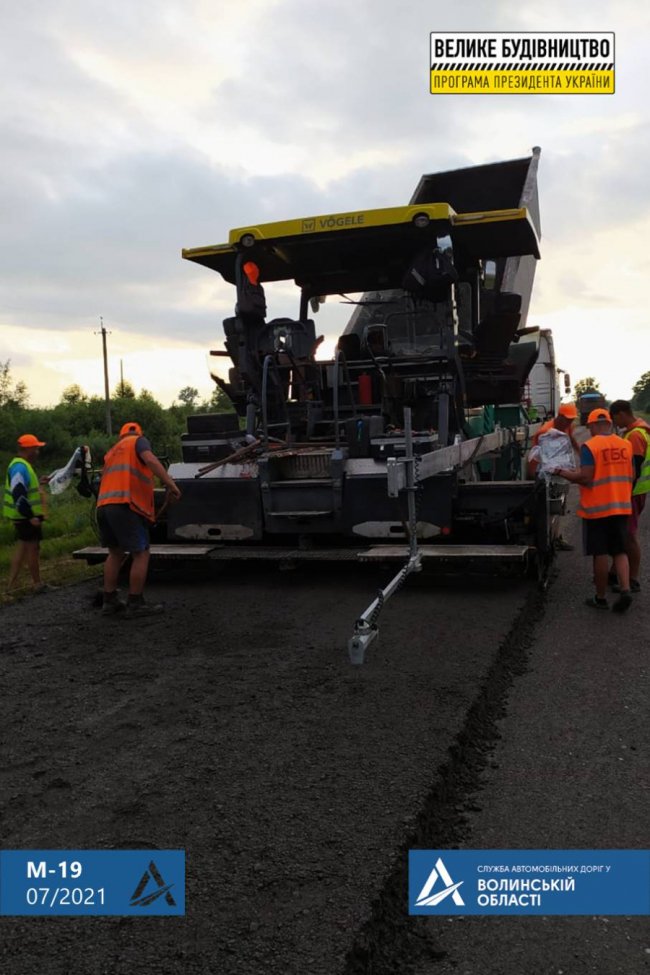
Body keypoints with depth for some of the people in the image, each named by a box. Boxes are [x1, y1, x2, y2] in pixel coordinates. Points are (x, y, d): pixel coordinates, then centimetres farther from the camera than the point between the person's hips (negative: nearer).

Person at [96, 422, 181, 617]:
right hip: (125, 505, -7)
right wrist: (169, 482, -18)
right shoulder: (139, 441, 11)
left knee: (115, 553, 19)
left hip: (104, 506, 8)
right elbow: (150, 459, -11)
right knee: (141, 554, 0)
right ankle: (135, 604, 1)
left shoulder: (112, 451, 31)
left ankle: (109, 601, 21)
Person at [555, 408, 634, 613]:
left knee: (600, 553, 4)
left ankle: (601, 598, 13)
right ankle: (625, 590, -3)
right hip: (621, 506, 5)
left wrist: (562, 473, -7)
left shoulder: (590, 446, -14)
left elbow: (585, 478, -20)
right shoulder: (625, 445, 4)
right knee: (620, 551, 13)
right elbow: (631, 476, 11)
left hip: (597, 508, -5)